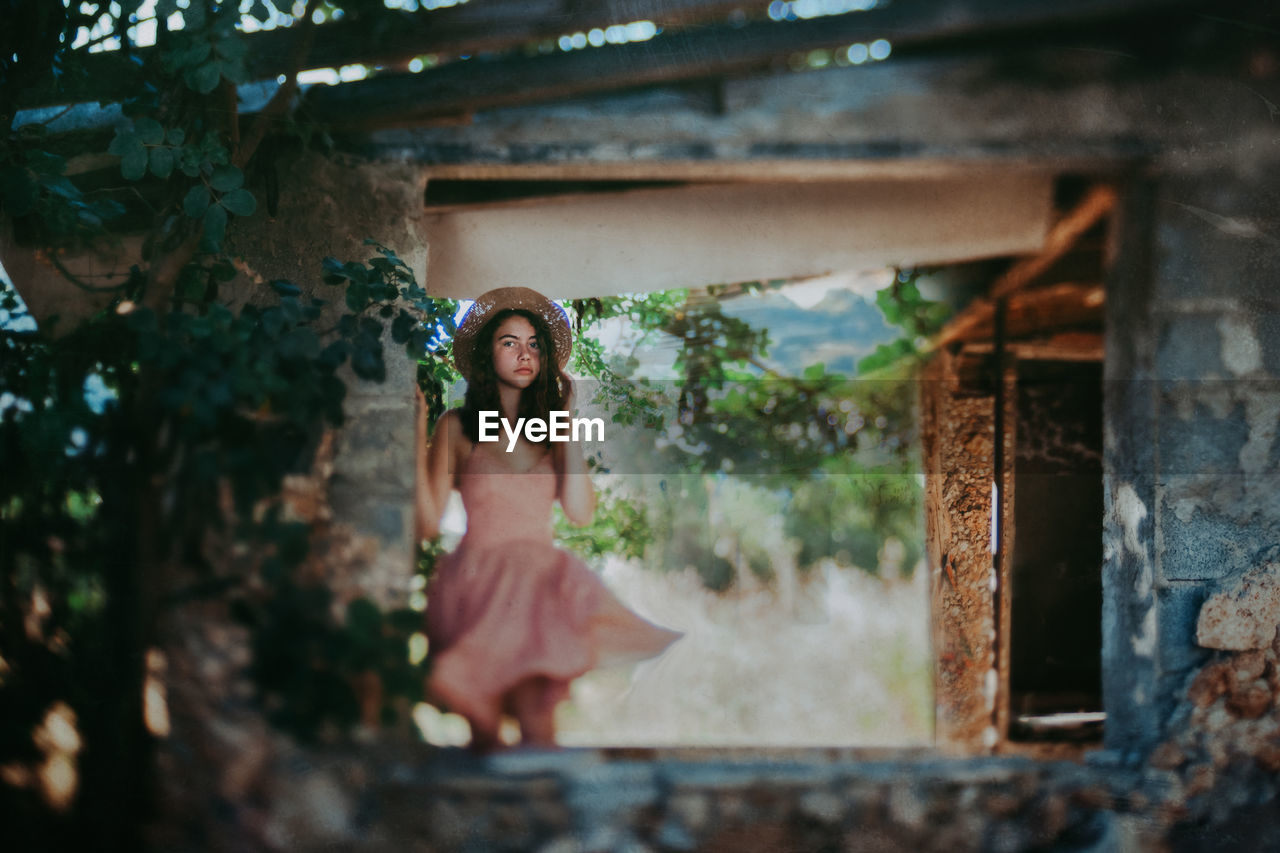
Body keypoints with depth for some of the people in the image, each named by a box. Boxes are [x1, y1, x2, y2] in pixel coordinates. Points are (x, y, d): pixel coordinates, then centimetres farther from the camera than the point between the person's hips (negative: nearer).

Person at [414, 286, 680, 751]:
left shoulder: (549, 426, 18)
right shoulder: (456, 426, 9)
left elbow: (581, 513, 2)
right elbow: (427, 525, -1)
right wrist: (418, 434, -6)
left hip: (544, 576, 3)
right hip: (479, 577, -3)